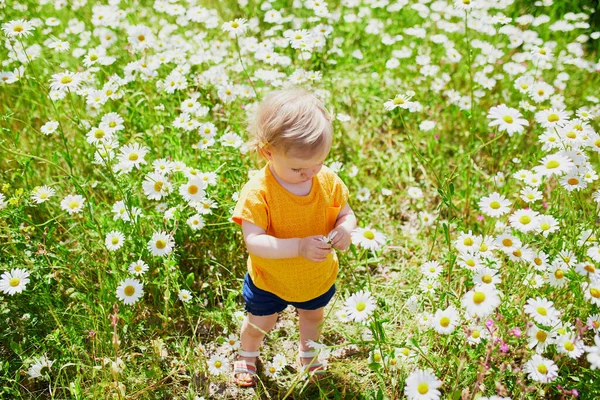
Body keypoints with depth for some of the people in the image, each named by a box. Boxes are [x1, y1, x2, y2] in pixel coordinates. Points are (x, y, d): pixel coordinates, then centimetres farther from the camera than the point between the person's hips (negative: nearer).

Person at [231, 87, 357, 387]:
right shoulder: (258, 192, -33)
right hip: (270, 280, -3)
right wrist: (298, 247, -47)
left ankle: (308, 352, 66)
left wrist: (345, 229, -32)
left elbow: (346, 213, -8)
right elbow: (253, 241, -36)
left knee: (313, 316, 32)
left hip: (318, 277, 4)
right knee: (259, 324, 22)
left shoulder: (328, 180, -20)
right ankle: (247, 354, 59)